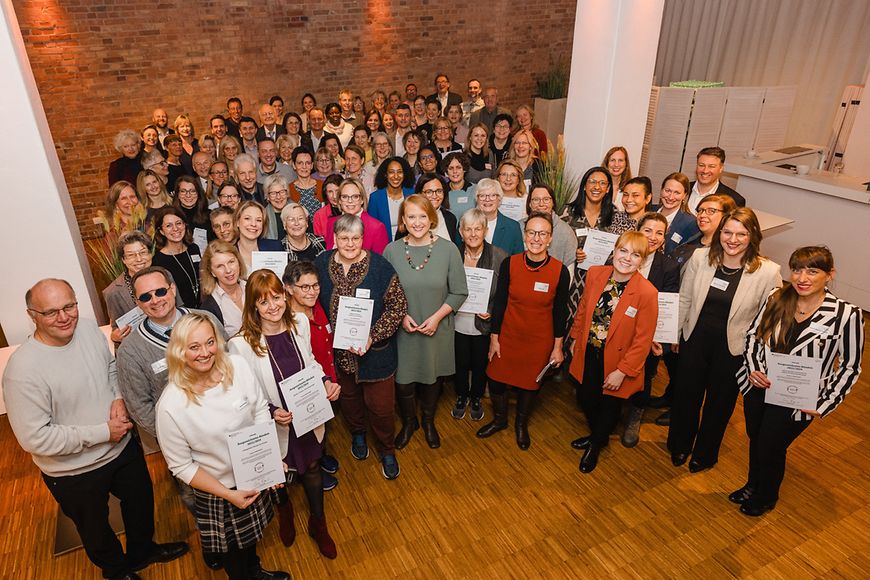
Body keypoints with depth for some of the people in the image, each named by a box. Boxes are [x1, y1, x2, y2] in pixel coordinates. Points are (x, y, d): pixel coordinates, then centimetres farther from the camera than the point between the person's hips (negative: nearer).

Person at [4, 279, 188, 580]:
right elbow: (34, 438, -26)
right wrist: (103, 432, -23)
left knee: (141, 503, 28)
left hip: (124, 447, 5)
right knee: (96, 528, 23)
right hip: (75, 472, -5)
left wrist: (119, 398, -12)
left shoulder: (89, 329, -12)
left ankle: (142, 551, 58)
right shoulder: (23, 369, -29)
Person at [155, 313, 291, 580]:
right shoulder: (171, 406, -27)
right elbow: (182, 466, -15)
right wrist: (227, 494, -17)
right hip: (216, 492, -3)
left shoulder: (237, 366, -20)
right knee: (233, 553, 22)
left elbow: (260, 410, -5)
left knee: (251, 538, 31)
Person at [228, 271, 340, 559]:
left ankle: (318, 524, 52)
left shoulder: (300, 322, -13)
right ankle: (285, 511, 62)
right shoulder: (242, 344, -26)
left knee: (312, 470, 23)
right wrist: (272, 412, -29)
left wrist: (326, 381, -13)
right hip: (275, 426, -3)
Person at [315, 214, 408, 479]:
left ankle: (387, 449, 34)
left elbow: (397, 306, -14)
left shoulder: (380, 266, -16)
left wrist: (372, 337, -22)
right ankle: (357, 434, 52)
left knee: (381, 404, 7)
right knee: (348, 396, 23)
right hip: (339, 351, 3)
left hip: (376, 351, -3)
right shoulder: (321, 264, -5)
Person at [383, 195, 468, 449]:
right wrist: (401, 316, -12)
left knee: (433, 377, 17)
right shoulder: (391, 250, -7)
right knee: (403, 380, 10)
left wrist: (437, 317, -13)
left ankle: (429, 421, 46)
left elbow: (459, 292, -5)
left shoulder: (448, 249, -10)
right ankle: (408, 423, 41)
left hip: (437, 330, 0)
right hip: (403, 330, 0)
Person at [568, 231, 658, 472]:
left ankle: (596, 445, 47)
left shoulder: (647, 292, -23)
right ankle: (596, 434, 52)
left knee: (609, 406, 17)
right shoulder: (595, 274, -10)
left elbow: (643, 340, -18)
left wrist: (622, 371, -16)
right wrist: (576, 338, 11)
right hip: (588, 354, 4)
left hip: (616, 361, -4)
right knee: (585, 398, 20)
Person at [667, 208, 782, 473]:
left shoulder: (768, 271, -17)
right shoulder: (700, 257, -11)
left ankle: (705, 453, 46)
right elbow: (684, 299, 0)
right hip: (695, 339, 2)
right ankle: (679, 445, 47)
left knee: (720, 401, 19)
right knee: (686, 393, 19)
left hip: (733, 348, -1)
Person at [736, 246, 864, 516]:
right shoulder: (776, 300, -11)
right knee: (755, 440, 22)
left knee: (771, 448, 13)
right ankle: (752, 485, 52)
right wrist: (753, 369, -11)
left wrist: (826, 404, -14)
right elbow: (753, 334, 4)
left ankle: (766, 496, 44)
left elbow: (850, 367, -8)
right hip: (758, 387, 3)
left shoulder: (846, 314, -18)